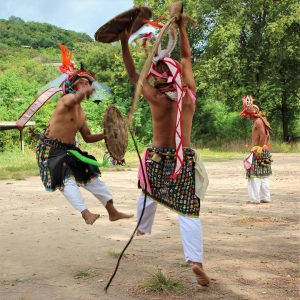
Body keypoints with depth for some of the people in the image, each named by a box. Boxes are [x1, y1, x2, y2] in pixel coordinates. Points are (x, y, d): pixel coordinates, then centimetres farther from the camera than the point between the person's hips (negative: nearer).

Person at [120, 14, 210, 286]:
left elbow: (133, 73, -3)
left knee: (149, 195, 28)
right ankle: (196, 259, -15)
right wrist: (182, 27, 16)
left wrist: (124, 42, 0)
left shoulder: (157, 98, -12)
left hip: (158, 159, 0)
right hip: (185, 160, 1)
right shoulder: (189, 92, -6)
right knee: (188, 212, -3)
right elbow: (187, 57, 8)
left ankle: (142, 227, 48)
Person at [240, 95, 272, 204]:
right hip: (265, 151, 10)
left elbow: (263, 135, -23)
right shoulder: (261, 121, 17)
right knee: (263, 175, 13)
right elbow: (266, 136, 20)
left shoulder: (258, 122, -12)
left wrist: (260, 150, -24)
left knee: (255, 175, -7)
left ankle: (255, 198, -6)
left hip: (259, 151, -10)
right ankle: (266, 197, 17)